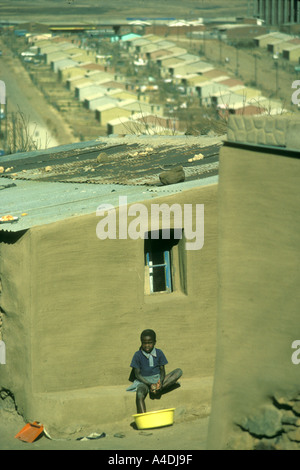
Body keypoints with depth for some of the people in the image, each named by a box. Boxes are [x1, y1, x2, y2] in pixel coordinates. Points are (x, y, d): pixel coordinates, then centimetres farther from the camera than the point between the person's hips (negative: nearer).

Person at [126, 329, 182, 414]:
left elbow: (162, 370, 3)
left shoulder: (159, 353, 4)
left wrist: (161, 381, -20)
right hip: (144, 380, -3)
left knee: (179, 372, -18)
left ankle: (158, 389, -29)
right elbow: (137, 374, -7)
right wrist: (150, 384, -21)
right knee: (139, 395, -38)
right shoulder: (138, 355, -5)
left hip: (157, 379, 4)